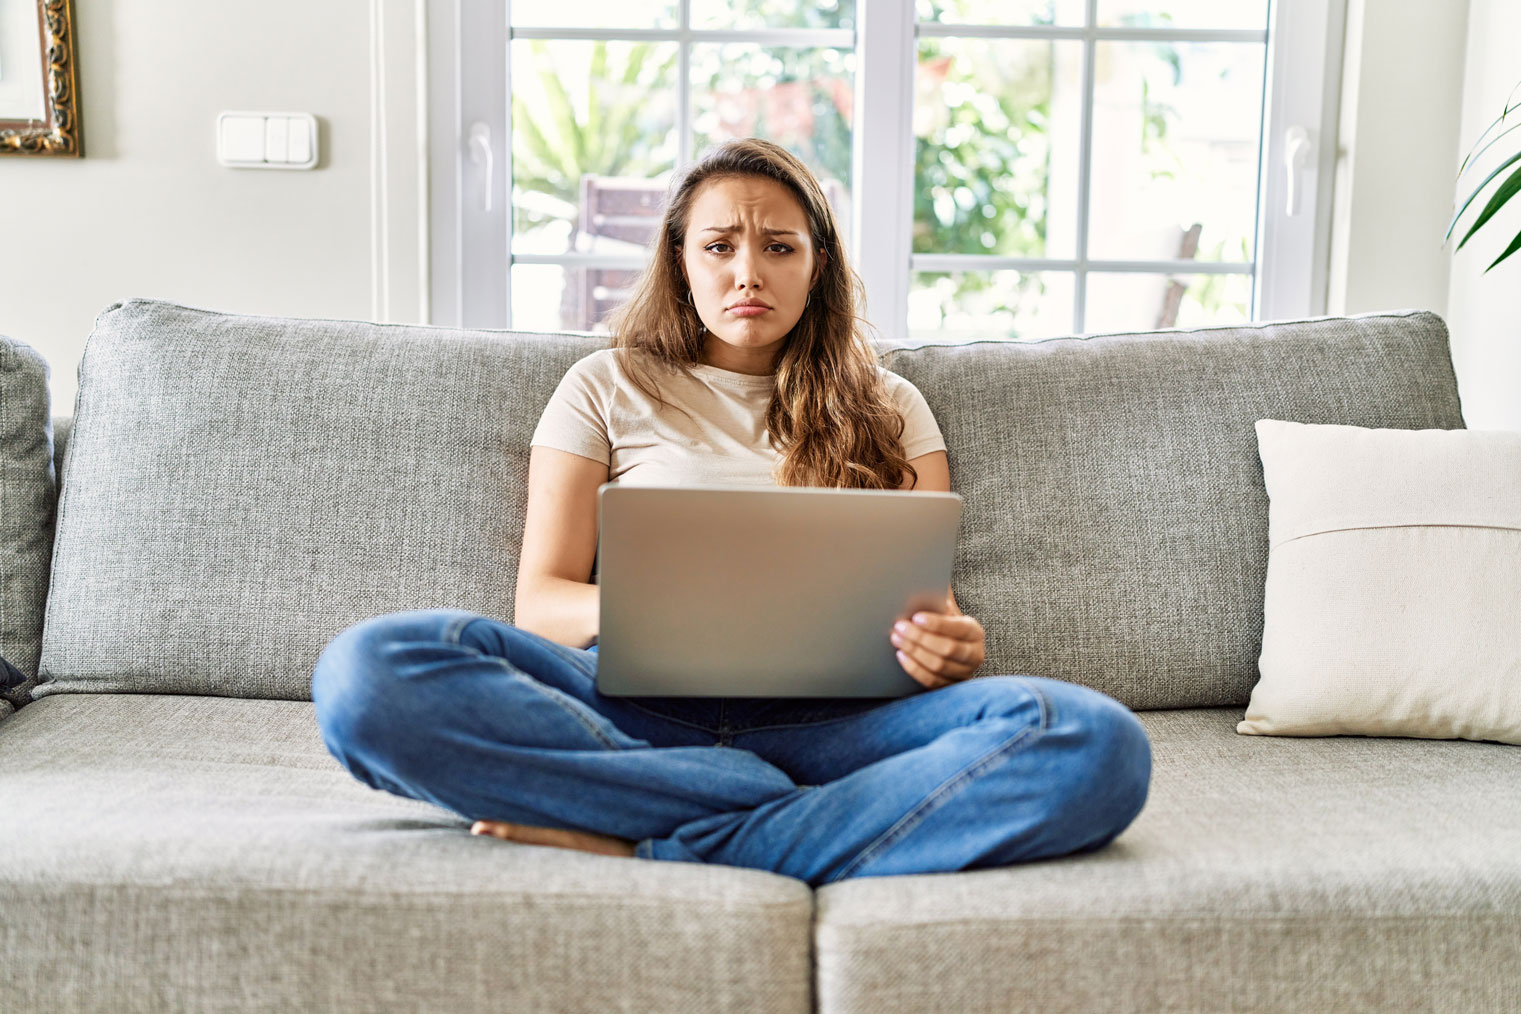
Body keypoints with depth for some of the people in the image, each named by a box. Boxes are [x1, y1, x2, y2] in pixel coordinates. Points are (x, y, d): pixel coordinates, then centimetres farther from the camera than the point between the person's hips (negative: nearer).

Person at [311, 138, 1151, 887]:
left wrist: (949, 648, -13)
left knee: (1095, 742, -30)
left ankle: (640, 846, -30)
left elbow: (930, 603, 13)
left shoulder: (889, 409, 22)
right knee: (369, 670, -30)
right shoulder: (608, 388, 19)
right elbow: (540, 601, 11)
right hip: (637, 709, 0)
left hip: (828, 716, 1)